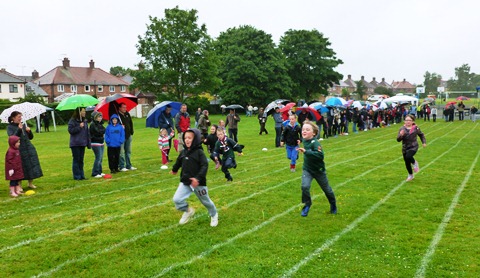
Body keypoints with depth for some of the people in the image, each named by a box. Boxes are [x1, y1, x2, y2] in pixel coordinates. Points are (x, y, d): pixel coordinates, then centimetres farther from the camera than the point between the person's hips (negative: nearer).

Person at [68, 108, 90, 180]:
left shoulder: (84, 121, 11)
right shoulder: (72, 121, -7)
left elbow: (87, 132, 13)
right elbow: (70, 130, -13)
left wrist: (88, 143, 10)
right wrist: (79, 127, -19)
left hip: (82, 143, 6)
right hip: (75, 144, -6)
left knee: (81, 160, 11)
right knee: (76, 160, -1)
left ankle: (81, 175, 17)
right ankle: (77, 176, 5)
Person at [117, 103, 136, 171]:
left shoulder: (127, 114, 11)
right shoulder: (117, 115, -9)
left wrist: (131, 132, 11)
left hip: (128, 136, 7)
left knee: (128, 151, 12)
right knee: (121, 152, -4)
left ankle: (128, 166, 20)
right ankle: (121, 166, 2)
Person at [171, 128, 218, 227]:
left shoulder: (199, 152, -15)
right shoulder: (183, 152, 2)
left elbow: (205, 166, -23)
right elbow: (179, 161, 23)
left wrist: (198, 178, -35)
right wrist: (174, 169, 41)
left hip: (198, 183, -4)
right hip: (185, 182, 4)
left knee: (205, 201, 14)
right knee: (176, 199, -11)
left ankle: (214, 215, 44)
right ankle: (188, 211, 18)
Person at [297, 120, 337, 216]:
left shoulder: (315, 143, -27)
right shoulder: (304, 141, -6)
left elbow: (320, 155, -41)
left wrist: (306, 152, -45)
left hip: (318, 170, -4)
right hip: (307, 169, 4)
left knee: (326, 189, 15)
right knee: (305, 186, -20)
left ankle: (333, 204, 42)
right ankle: (307, 205, 3)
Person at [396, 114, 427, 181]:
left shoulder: (416, 128, -5)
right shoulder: (402, 129, -6)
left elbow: (421, 135, 15)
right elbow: (398, 140, -11)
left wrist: (424, 142, 7)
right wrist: (400, 135, -29)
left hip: (413, 147, -2)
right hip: (405, 148, 2)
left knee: (408, 157, -30)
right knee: (407, 163, 10)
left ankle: (414, 163, 5)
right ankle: (410, 175, 36)